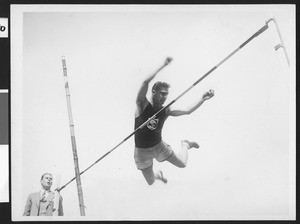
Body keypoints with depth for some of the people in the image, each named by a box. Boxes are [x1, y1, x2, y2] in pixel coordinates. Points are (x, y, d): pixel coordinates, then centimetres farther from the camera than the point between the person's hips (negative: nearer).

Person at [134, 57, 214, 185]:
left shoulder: (166, 111, -6)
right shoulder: (143, 105, -19)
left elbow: (187, 111, -2)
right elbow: (146, 82, -33)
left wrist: (203, 100, -13)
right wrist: (164, 65, -35)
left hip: (159, 146, 3)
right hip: (142, 151, -3)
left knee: (182, 164, 2)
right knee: (150, 182, 7)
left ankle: (185, 145, 35)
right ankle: (158, 175, 47)